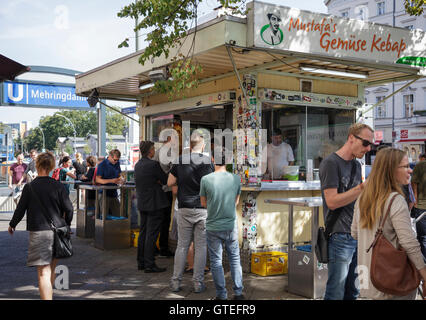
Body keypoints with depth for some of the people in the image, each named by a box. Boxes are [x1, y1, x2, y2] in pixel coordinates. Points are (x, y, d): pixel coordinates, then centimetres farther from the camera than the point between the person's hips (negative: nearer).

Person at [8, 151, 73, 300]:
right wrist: (66, 224, 17)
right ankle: (48, 295, 37)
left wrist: (12, 225, 18)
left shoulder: (29, 187, -5)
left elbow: (21, 209, 0)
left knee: (44, 273, -6)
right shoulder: (57, 186, -1)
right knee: (51, 269, 21)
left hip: (39, 233, -3)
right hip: (57, 231, 3)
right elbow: (68, 208, -1)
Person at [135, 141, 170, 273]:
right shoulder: (154, 164, -16)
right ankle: (149, 264, -1)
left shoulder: (137, 165, 9)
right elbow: (166, 180, -9)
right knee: (152, 234, -4)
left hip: (142, 203, 8)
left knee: (143, 232, 15)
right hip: (154, 204, -8)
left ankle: (141, 262, 22)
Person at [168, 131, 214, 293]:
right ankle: (198, 282, 9)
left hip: (185, 209, 2)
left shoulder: (181, 160, 0)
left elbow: (170, 182, 6)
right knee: (201, 246, 6)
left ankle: (176, 281, 13)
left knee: (182, 245, 10)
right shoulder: (208, 161, -5)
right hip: (203, 209, -1)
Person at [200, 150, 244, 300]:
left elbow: (203, 203, 1)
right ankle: (238, 293, 20)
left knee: (216, 261, 10)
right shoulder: (236, 179, -7)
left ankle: (221, 295, 16)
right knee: (235, 259, 16)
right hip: (231, 226, 2)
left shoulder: (205, 179, -13)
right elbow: (236, 201, 7)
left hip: (213, 227, -2)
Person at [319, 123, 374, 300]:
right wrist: (363, 187, -20)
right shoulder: (331, 163, -11)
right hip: (340, 237, -8)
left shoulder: (356, 165, 15)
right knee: (336, 293, -2)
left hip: (357, 235, 8)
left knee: (353, 291, 14)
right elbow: (332, 202, -18)